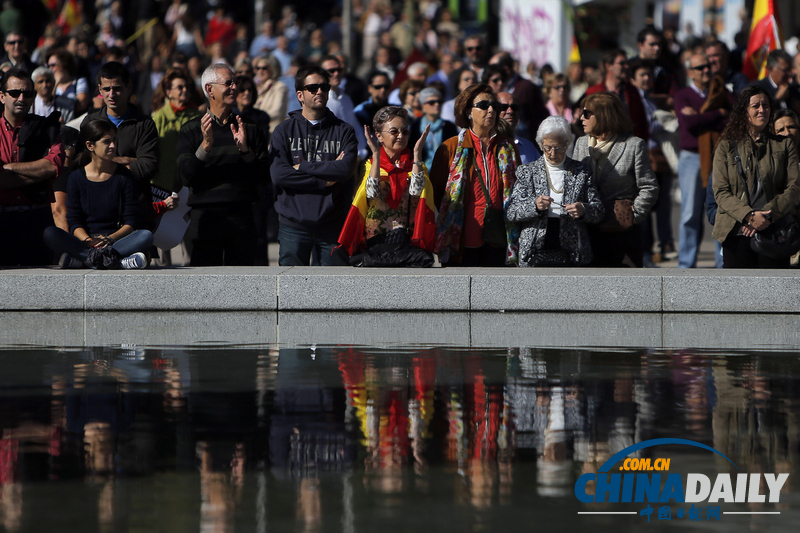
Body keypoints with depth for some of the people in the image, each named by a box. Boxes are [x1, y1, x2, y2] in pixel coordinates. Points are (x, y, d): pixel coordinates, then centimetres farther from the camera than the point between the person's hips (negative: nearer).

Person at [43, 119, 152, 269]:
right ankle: (116, 261, -42)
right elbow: (74, 222, 1)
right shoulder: (77, 178, 7)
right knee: (50, 233, -27)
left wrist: (110, 238, -18)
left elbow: (131, 222, 1)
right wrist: (88, 240, -21)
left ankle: (77, 260, -37)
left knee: (146, 236, -30)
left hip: (116, 240, 0)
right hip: (84, 243, 0)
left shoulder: (123, 176, 7)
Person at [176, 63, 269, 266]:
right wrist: (205, 145, -17)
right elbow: (186, 177, -4)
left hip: (241, 217, 2)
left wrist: (245, 149, -10)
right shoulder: (191, 130, 7)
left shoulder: (250, 128, 12)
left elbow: (262, 176, 6)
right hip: (205, 217, -2)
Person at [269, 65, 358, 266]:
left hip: (332, 225, 0)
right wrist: (324, 181, -10)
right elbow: (279, 174, -7)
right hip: (293, 226, 0)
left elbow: (346, 169, -9)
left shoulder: (344, 131, 8)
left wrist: (303, 166, -7)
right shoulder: (284, 131, 7)